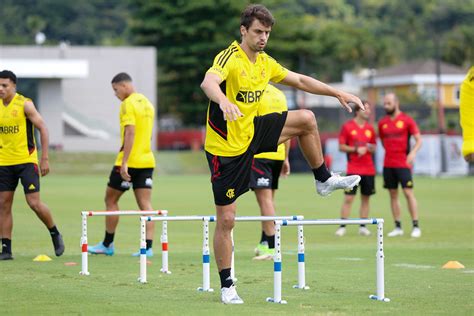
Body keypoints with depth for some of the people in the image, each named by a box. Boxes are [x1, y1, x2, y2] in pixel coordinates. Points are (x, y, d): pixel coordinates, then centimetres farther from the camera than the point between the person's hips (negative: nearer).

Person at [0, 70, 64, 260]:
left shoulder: (24, 104, -9)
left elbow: (43, 129, -7)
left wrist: (44, 158, -11)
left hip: (26, 160, -5)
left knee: (34, 202, -11)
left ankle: (55, 234, 14)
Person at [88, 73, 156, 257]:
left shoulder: (128, 104, -12)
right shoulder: (147, 103, 14)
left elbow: (130, 133, -21)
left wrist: (124, 163, -23)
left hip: (129, 162, -7)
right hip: (147, 161, 7)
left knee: (111, 200, 8)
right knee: (145, 204, 2)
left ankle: (107, 245, 15)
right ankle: (148, 246, -7)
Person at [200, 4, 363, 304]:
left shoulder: (265, 62, 4)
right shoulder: (230, 57, -20)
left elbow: (300, 80, 18)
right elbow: (209, 81, -42)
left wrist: (338, 93, 13)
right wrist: (224, 102, -63)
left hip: (251, 133, 7)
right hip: (226, 147, -7)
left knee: (306, 119, 2)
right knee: (226, 220, -4)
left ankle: (324, 180, 20)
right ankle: (227, 286, 7)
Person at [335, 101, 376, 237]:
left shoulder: (370, 128, 10)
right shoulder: (347, 126, -2)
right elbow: (341, 147, -3)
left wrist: (369, 148, -5)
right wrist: (355, 149, -15)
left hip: (368, 169, 4)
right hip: (353, 169, -4)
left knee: (366, 198, 5)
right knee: (348, 198, -7)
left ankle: (362, 227, 11)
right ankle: (342, 227, -4)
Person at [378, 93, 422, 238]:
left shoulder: (407, 120, -4)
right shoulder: (382, 122, 9)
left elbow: (419, 140, -5)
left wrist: (413, 152, -22)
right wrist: (390, 152, 11)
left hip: (403, 164, -5)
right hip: (388, 164, 5)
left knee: (408, 193, -8)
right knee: (393, 194, 6)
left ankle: (416, 226, -5)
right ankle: (398, 227, 10)